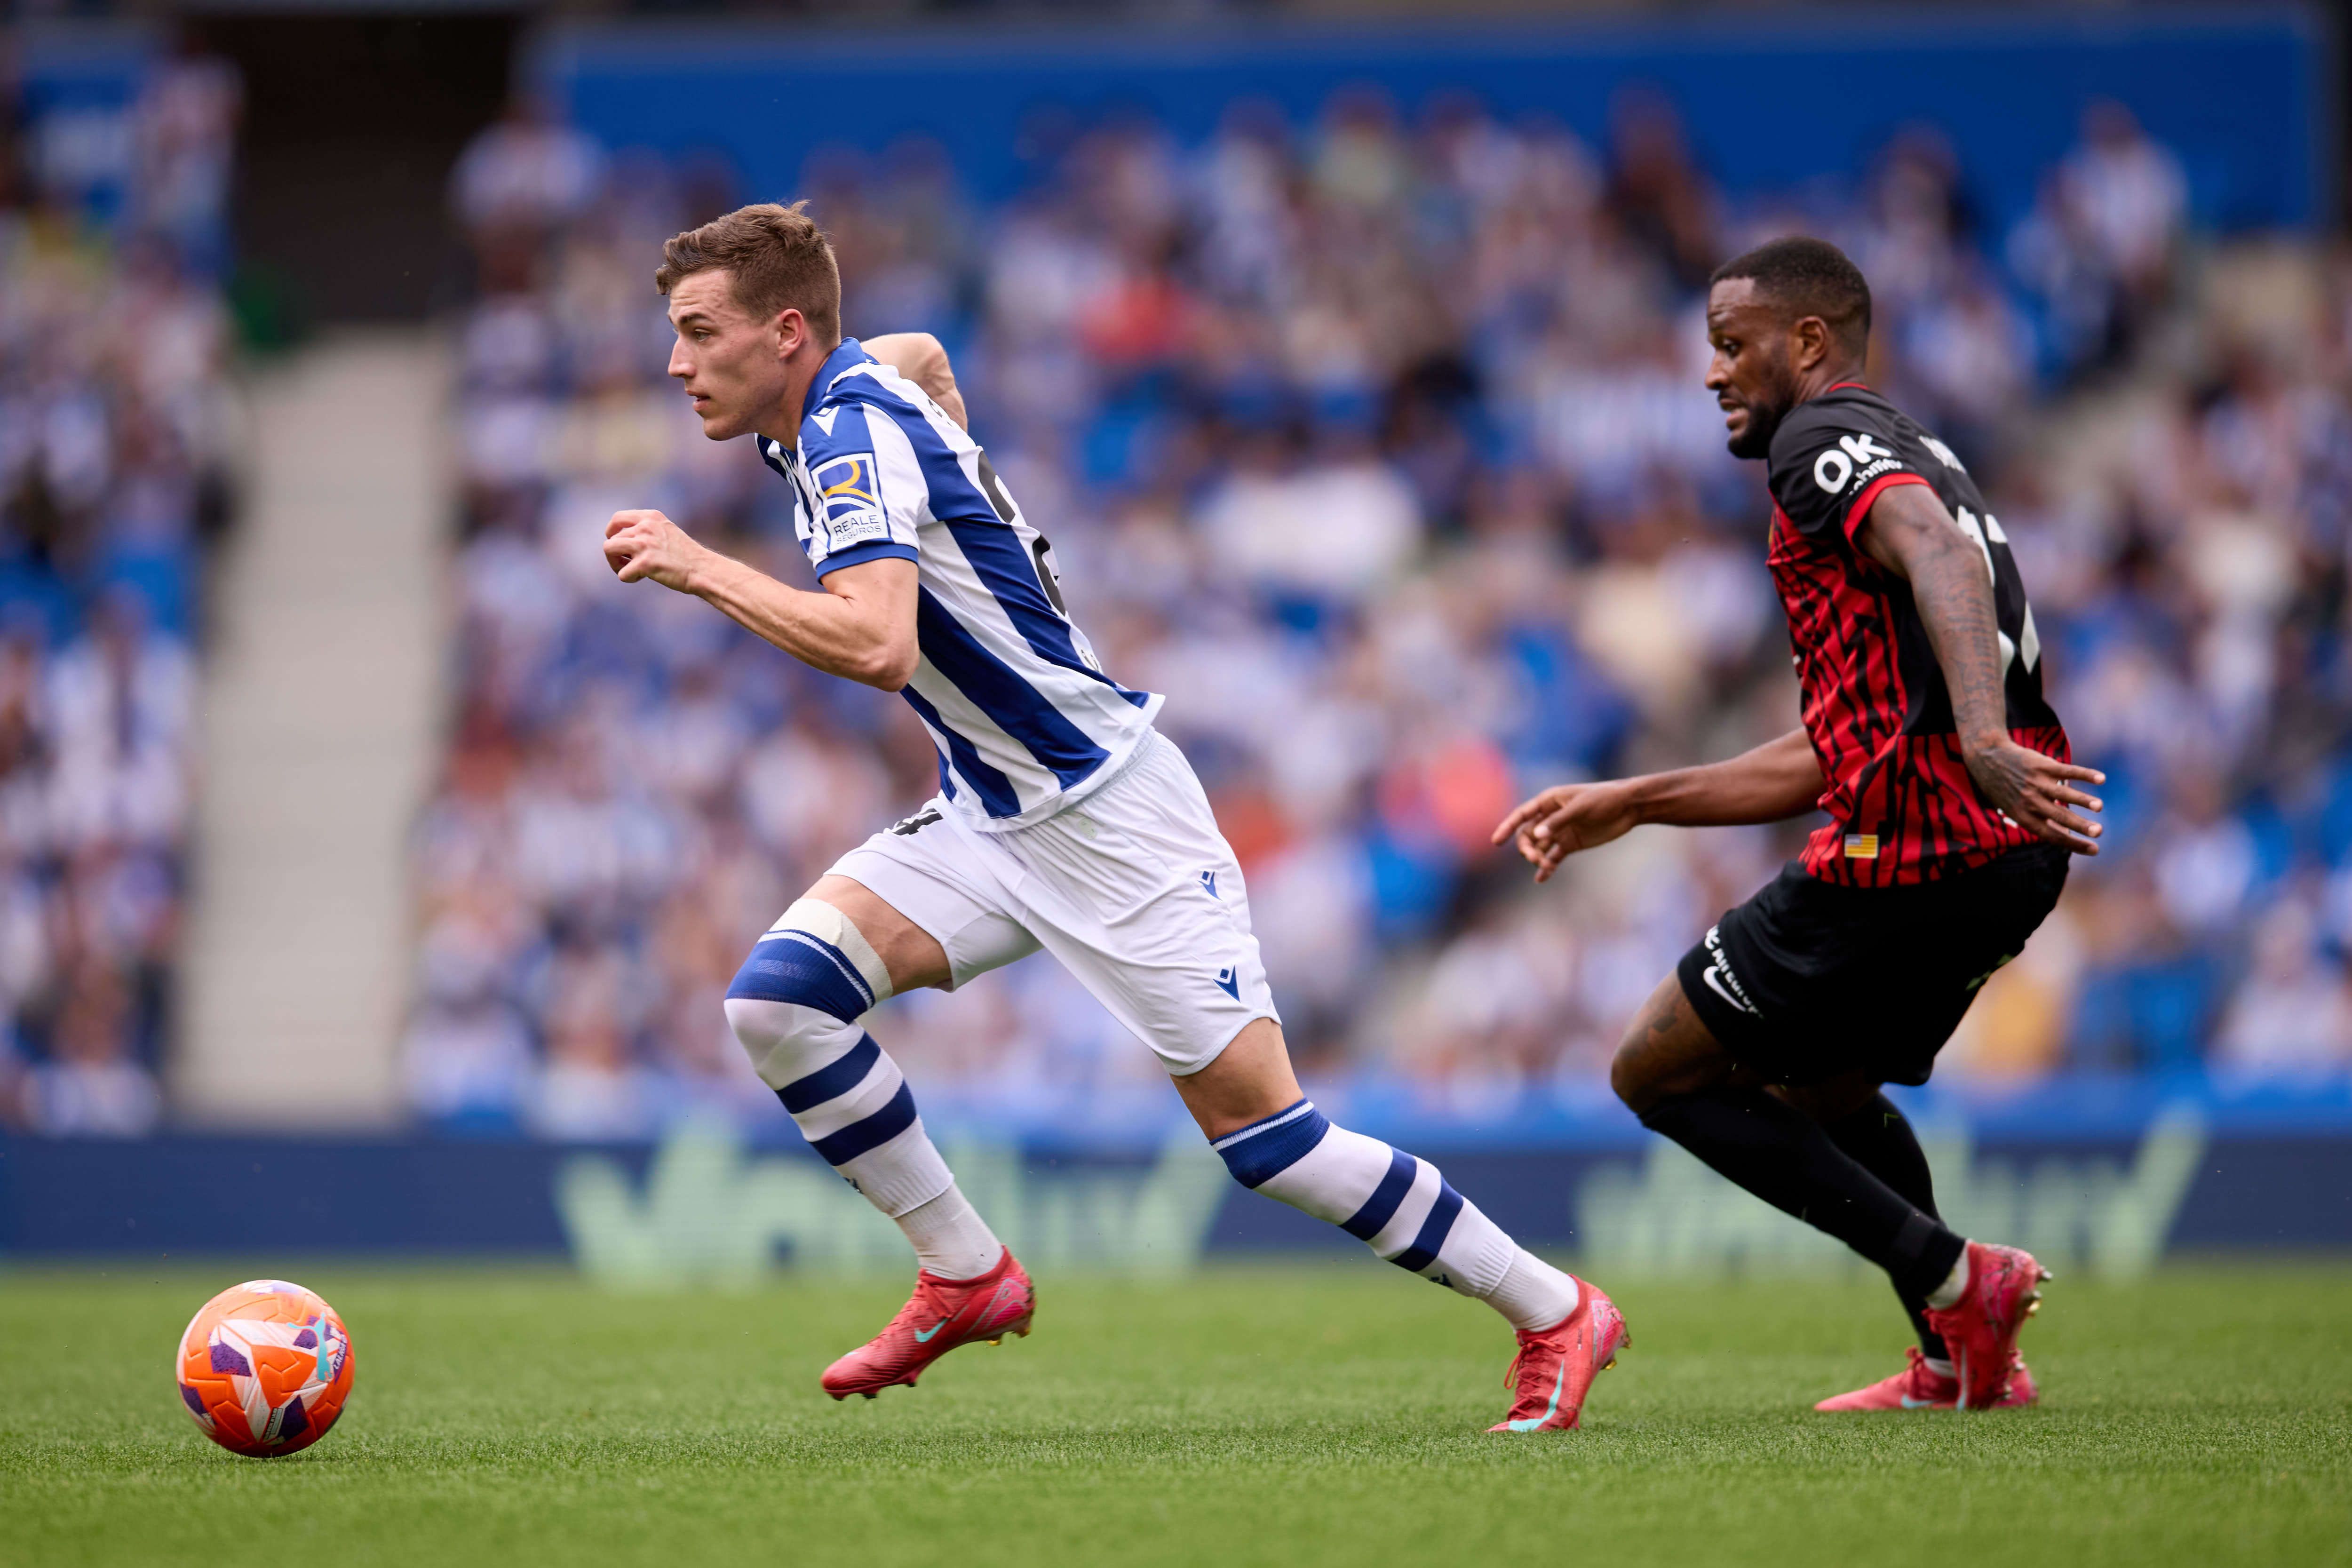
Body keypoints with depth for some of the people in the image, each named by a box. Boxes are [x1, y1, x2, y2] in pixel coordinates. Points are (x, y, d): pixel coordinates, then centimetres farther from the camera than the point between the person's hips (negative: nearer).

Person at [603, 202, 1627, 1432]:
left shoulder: (854, 432, -20)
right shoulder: (862, 388, 7)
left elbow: (877, 647, -35)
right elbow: (921, 354, 33)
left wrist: (701, 569, -28)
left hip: (1108, 811, -9)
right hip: (989, 818, 9)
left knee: (1258, 1129, -8)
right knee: (778, 994, -10)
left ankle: (1556, 1314, 4)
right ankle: (969, 1277, 1)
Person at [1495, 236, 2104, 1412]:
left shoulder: (1826, 437, -3)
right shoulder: (1906, 457, 27)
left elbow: (1937, 554, -26)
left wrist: (1982, 740, -41)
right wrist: (1630, 805, 30)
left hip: (1914, 852, -10)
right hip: (2018, 850, 10)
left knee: (1659, 1074, 3)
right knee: (1815, 1085, 31)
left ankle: (1953, 1282, -7)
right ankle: (1964, 1362, 24)